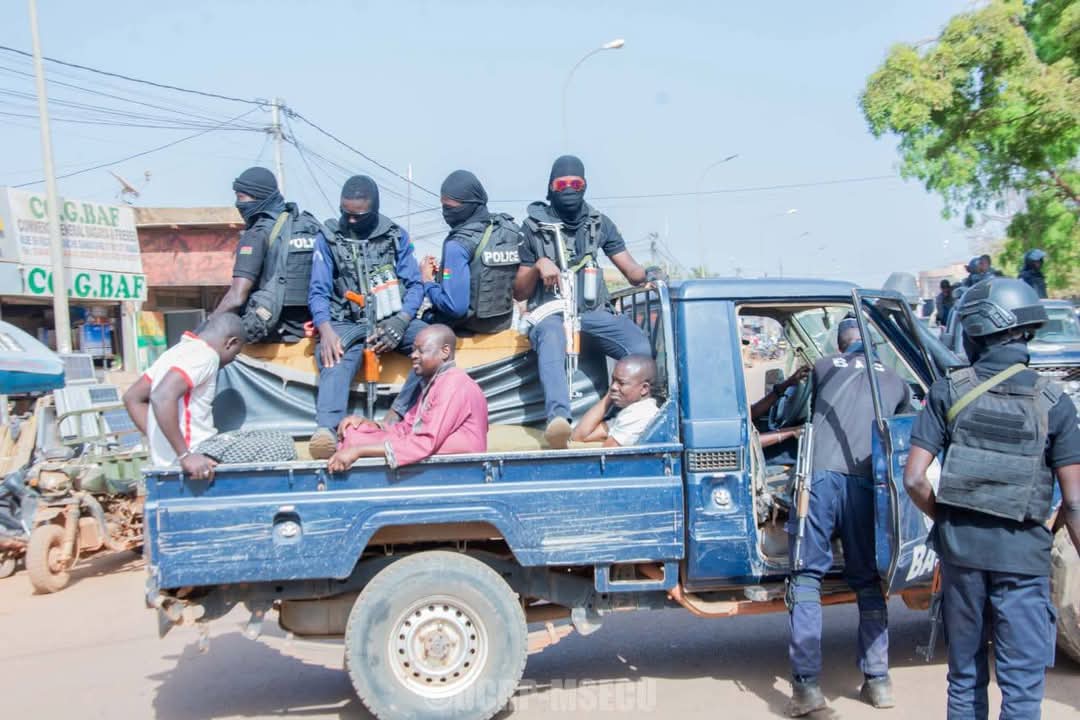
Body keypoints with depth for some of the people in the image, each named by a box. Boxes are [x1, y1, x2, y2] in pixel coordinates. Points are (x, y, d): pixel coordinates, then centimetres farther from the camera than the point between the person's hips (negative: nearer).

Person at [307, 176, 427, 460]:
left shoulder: (396, 236, 12)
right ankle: (326, 429, -56)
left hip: (392, 319, 2)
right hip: (347, 323, -2)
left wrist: (401, 321, -16)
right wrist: (326, 330, -20)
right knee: (334, 358, -36)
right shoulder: (328, 238, 9)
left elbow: (414, 285, 5)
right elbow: (318, 292, 1)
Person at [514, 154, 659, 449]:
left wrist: (648, 274, -14)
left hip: (594, 312, 3)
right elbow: (519, 293, 8)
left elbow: (631, 272, 9)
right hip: (549, 313, -2)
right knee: (551, 338, -41)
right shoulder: (533, 227, 6)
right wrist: (538, 266, -12)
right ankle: (558, 418, -60)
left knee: (642, 347, -28)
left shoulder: (599, 223, 12)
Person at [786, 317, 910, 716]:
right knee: (867, 581, 16)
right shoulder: (896, 382, 22)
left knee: (806, 576, 2)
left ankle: (806, 684, -4)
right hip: (867, 483, 2)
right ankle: (877, 680, 19)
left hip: (820, 476, -2)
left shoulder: (824, 368, 18)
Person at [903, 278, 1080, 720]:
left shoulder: (949, 391, -4)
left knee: (965, 674, 17)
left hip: (961, 547, 2)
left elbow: (914, 479, -8)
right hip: (1022, 554, -1)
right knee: (1022, 684, 7)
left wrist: (945, 518, 9)